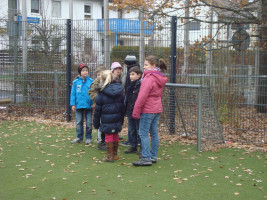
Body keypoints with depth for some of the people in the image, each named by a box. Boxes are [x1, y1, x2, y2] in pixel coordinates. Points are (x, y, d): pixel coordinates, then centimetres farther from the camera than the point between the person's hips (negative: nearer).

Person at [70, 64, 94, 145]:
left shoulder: (91, 81, -2)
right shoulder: (76, 82, -1)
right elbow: (73, 93, 3)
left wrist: (93, 103, -8)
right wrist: (73, 104, -2)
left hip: (88, 105, -1)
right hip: (79, 105, 1)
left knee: (89, 122, 6)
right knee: (79, 122, 10)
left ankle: (88, 137, 18)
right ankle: (79, 137, 21)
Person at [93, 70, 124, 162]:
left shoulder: (102, 92, -10)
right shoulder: (120, 90, 3)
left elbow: (98, 109, -5)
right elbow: (123, 105, 9)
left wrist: (96, 123, 3)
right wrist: (121, 119, 17)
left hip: (107, 120, -5)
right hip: (117, 119, 5)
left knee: (108, 136, 3)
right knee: (115, 135, 15)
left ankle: (110, 156, 8)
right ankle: (115, 154, 25)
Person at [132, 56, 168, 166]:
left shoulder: (149, 78, -17)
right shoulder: (160, 78, 12)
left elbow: (142, 96, -19)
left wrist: (136, 112, -14)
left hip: (147, 110, -9)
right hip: (157, 108, 9)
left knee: (143, 133, -3)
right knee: (154, 133, 13)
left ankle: (146, 158, -3)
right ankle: (153, 156, 20)